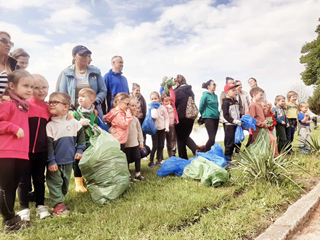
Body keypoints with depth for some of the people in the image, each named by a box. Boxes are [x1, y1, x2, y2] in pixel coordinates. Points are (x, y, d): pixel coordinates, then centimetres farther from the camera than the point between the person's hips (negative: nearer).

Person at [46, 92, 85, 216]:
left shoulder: (74, 123, -5)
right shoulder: (50, 125, -11)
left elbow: (81, 136, 7)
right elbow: (48, 144, -11)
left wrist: (79, 150, 1)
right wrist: (51, 161, -14)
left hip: (69, 160, 3)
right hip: (55, 162, -2)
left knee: (65, 182, 16)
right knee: (55, 182, 1)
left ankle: (59, 198, 36)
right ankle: (58, 204, 8)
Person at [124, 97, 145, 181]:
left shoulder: (135, 119, 6)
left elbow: (139, 130, 12)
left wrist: (141, 141, 12)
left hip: (135, 143, 5)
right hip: (126, 144, -5)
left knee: (137, 158, 11)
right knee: (127, 160, 8)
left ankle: (138, 174, 25)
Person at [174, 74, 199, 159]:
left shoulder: (177, 92, -14)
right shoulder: (190, 91, 8)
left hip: (181, 118, -6)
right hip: (191, 117, 7)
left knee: (181, 139, 8)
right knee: (186, 136, 21)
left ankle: (183, 159, 14)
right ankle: (196, 149, -1)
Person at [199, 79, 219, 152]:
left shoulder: (215, 96, 12)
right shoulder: (205, 95, -9)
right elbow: (201, 108, -6)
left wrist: (217, 114, 13)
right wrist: (205, 115, 6)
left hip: (216, 118, 7)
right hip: (208, 118, -7)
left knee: (213, 138, 9)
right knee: (212, 138, -12)